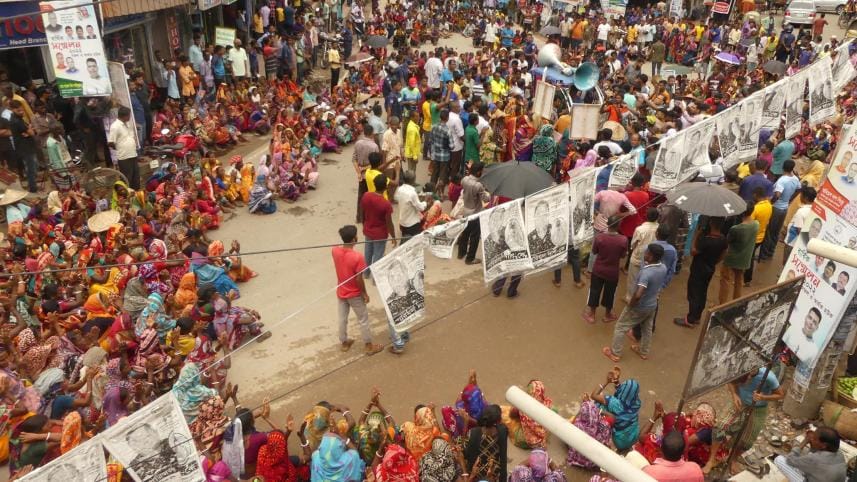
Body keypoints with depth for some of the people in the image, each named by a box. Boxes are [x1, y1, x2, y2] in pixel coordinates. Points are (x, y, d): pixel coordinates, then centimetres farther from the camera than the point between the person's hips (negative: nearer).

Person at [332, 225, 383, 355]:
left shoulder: (334, 251, -14)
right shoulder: (357, 257, -29)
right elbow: (359, 279, -22)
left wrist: (345, 234, -1)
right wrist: (365, 293, -7)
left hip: (341, 292, 5)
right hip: (355, 294, -5)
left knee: (342, 319, 22)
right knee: (363, 320, 13)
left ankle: (344, 343, 40)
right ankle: (369, 346, 26)